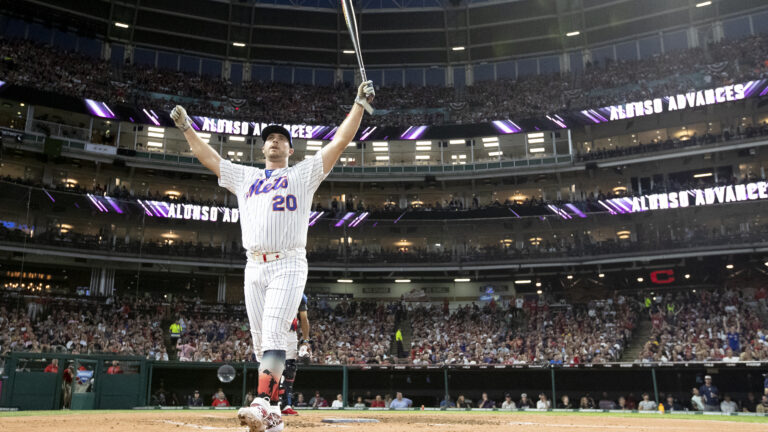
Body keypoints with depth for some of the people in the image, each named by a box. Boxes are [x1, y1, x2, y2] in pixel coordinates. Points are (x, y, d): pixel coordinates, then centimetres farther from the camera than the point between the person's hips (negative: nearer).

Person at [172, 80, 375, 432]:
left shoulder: (304, 173, 12)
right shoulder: (245, 176, 22)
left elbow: (340, 141, 5)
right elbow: (207, 156, 29)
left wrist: (359, 104, 0)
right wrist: (186, 126, 30)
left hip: (288, 265, -4)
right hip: (254, 267, 4)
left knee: (274, 335, -17)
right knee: (260, 342, 4)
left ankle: (262, 404, -24)